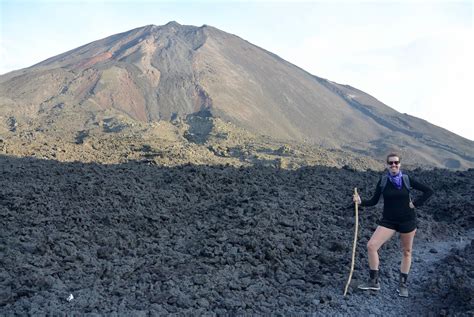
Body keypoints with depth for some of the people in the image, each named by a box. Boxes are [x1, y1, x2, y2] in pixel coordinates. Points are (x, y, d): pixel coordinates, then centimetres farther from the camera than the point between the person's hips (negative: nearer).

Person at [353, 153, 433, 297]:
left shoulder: (407, 179, -5)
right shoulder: (383, 181, -3)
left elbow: (429, 191, 2)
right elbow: (374, 201, -1)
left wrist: (416, 203, -6)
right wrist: (360, 202, -17)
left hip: (407, 220, 0)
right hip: (388, 221, 1)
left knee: (406, 252, 9)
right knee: (371, 246, -13)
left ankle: (403, 284, 26)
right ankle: (374, 281, -2)